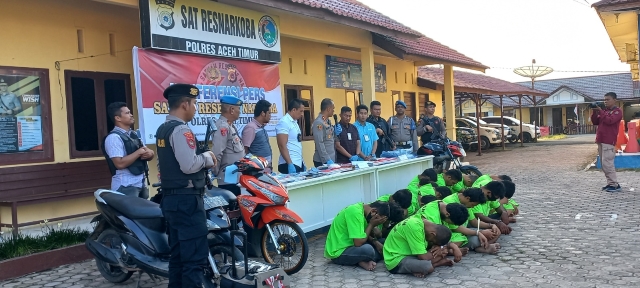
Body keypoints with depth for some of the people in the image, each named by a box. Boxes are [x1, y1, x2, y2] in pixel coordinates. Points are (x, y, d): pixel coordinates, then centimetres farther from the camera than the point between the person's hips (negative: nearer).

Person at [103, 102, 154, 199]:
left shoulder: (134, 134, 14)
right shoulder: (113, 137, -13)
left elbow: (151, 152, 15)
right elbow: (120, 163, -23)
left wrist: (149, 153, -8)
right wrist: (139, 152, -16)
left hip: (141, 183, 8)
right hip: (125, 187, -8)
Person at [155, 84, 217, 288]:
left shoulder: (162, 129, 15)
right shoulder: (181, 130, -16)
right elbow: (189, 165, -25)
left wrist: (202, 159, 13)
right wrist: (207, 158, -6)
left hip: (170, 198, 10)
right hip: (186, 199, -10)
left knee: (178, 253, 15)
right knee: (195, 256, -7)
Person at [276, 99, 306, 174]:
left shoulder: (294, 122, 15)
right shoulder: (284, 122, -12)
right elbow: (282, 146, -19)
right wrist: (290, 164, -24)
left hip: (299, 163, 9)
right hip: (290, 164, -9)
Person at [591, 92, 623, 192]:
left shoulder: (617, 111, -4)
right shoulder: (604, 111, 18)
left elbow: (609, 120, -19)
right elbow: (595, 122, 16)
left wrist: (600, 111, -14)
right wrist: (595, 112, 2)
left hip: (609, 142, -8)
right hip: (600, 141, 8)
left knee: (607, 163, -14)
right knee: (604, 164, 8)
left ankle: (615, 185, -9)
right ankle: (610, 183, 13)